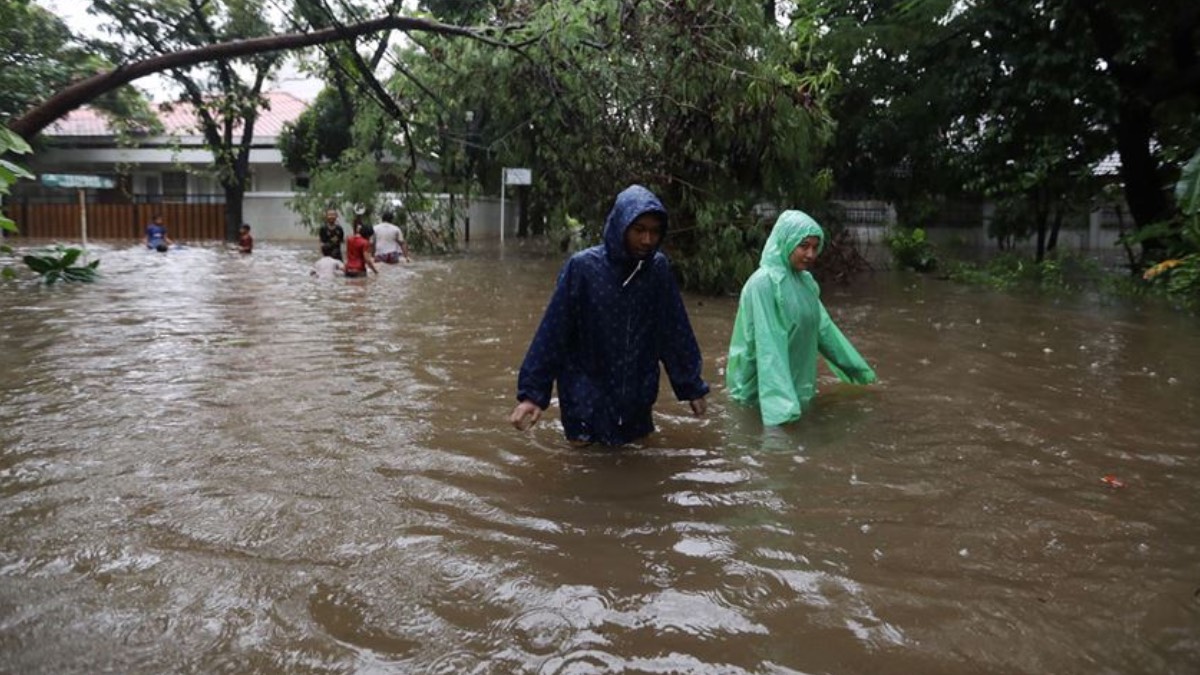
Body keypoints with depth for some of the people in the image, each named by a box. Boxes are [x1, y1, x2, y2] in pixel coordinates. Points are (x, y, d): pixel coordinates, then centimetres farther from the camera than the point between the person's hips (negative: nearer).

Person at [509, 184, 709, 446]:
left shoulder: (658, 268, -6)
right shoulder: (583, 267, -14)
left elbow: (675, 331, 2)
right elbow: (552, 331, -11)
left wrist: (692, 386, 8)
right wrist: (532, 391, -12)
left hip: (638, 398, 3)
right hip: (588, 398, -3)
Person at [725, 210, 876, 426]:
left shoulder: (805, 281, 4)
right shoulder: (764, 283, -22)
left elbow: (823, 326, 15)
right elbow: (768, 345, -27)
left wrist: (856, 367, 22)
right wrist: (780, 398, -35)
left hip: (797, 384, 8)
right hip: (764, 390, -8)